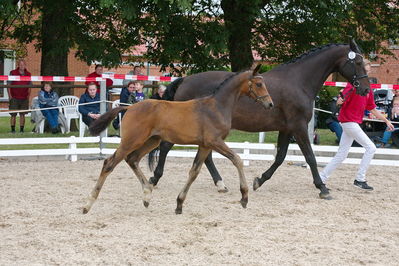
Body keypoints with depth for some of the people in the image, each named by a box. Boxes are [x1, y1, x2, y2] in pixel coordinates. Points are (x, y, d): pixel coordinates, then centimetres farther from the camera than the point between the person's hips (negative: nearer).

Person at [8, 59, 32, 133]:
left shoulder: (28, 74, 8)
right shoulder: (13, 73, 0)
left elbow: (29, 86, 16)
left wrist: (28, 95, 6)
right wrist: (10, 96, -5)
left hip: (24, 98, 2)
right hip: (14, 98, -2)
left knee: (22, 114, 4)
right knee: (13, 114, -2)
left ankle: (21, 129, 8)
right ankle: (13, 129, 3)